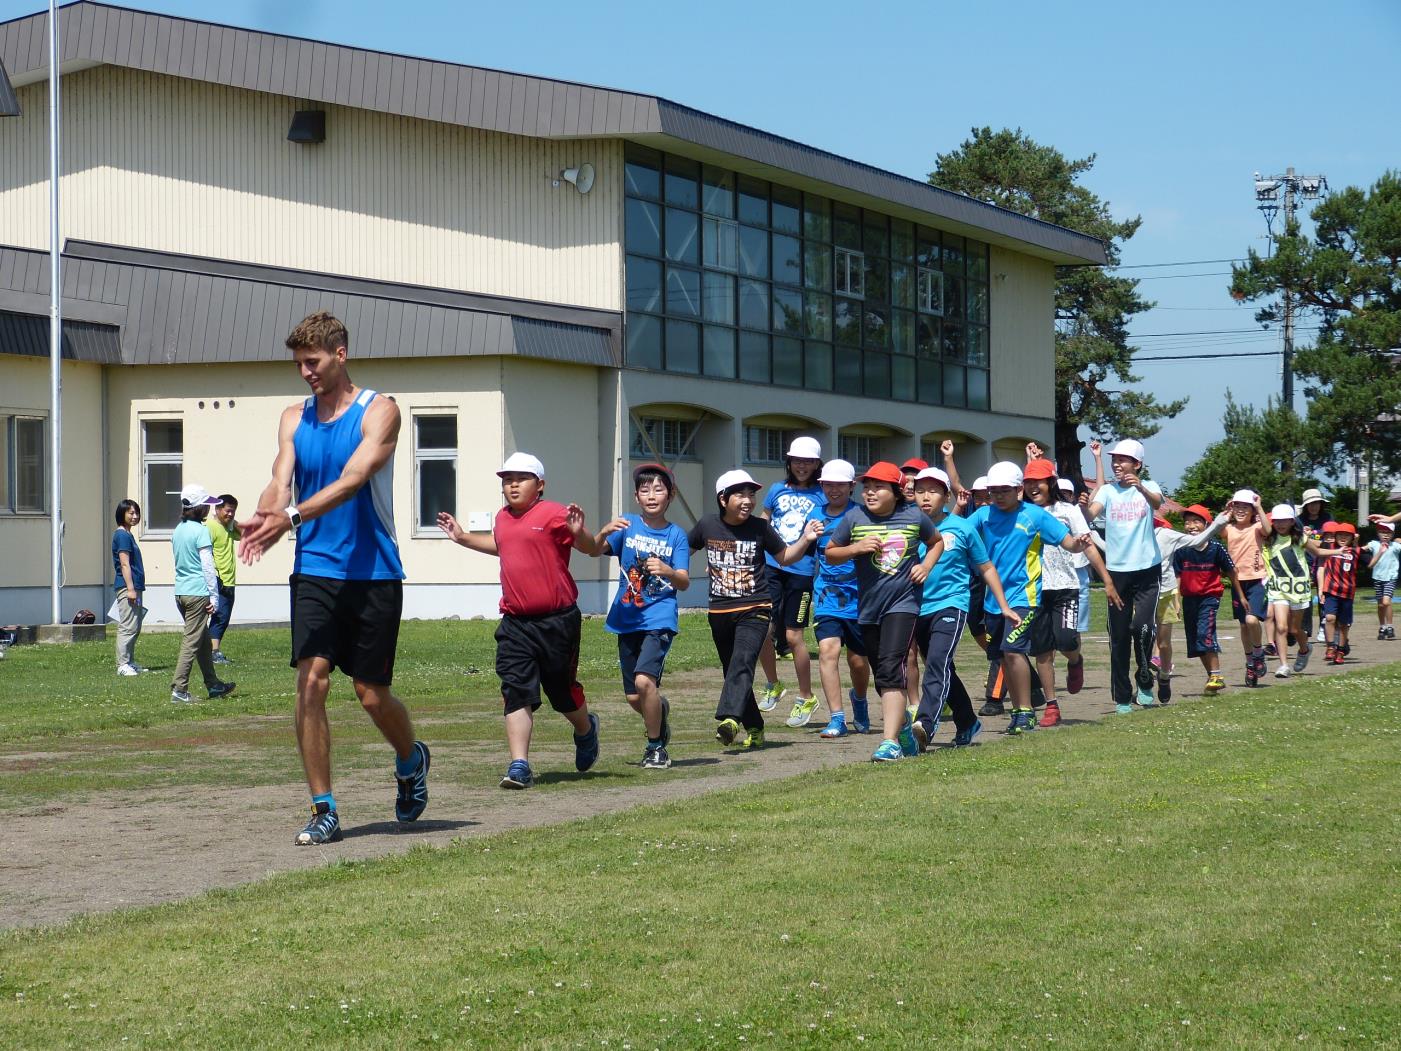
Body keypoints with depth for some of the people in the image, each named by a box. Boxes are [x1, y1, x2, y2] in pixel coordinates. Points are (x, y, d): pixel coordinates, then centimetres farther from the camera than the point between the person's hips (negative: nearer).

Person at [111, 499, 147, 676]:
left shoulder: (128, 535, 19)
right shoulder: (122, 535, -11)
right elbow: (124, 564, -18)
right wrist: (130, 589, -22)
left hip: (134, 587, 10)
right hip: (126, 587, -10)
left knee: (135, 628, 14)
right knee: (128, 627, -11)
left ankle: (130, 662, 20)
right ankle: (123, 665, -11)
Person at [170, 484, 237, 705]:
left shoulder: (177, 531, 12)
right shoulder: (201, 531, -12)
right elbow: (207, 566, -13)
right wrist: (213, 596, -8)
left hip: (180, 591, 8)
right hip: (198, 592, -8)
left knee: (204, 639, 17)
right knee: (192, 641, -6)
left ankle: (213, 685, 25)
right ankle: (179, 689, -9)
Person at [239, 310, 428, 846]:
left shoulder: (378, 411, -5)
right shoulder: (294, 418, 9)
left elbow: (353, 479, -19)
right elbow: (280, 485, -2)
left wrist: (293, 514, -34)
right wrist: (262, 522, -26)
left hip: (373, 574, -3)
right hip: (314, 570, 3)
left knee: (372, 693, 3)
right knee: (310, 680, -9)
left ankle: (411, 760, 35)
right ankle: (323, 811, -2)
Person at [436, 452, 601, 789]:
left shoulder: (553, 514, -10)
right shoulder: (502, 518, 13)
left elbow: (594, 550, -12)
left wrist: (578, 533, -32)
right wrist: (463, 538, 31)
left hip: (556, 621, -5)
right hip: (515, 623, 5)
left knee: (562, 690, 11)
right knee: (516, 692, -8)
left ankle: (586, 729, 43)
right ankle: (519, 765, -10)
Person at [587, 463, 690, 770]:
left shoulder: (676, 535, 0)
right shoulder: (627, 526, 2)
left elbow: (684, 583, -6)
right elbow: (595, 550, -10)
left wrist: (667, 571, -27)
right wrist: (605, 532, -31)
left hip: (660, 619, -3)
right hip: (627, 619, 3)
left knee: (644, 680, -23)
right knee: (633, 697, 7)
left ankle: (656, 747, -4)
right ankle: (660, 710, 43)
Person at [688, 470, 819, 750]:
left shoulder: (760, 527, -3)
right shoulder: (707, 526, 2)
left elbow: (784, 557, 11)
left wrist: (805, 540, -5)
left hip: (754, 609, -4)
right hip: (720, 611, 4)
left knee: (742, 663, -23)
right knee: (732, 670, 10)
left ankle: (729, 720, -40)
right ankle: (754, 729, 23)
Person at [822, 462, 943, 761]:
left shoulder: (914, 516, 0)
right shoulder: (855, 517, 1)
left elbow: (937, 542, 20)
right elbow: (830, 553, 8)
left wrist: (926, 565, 1)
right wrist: (856, 548, -11)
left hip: (903, 604, -3)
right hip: (868, 608, 3)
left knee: (890, 668, -19)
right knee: (882, 677, 14)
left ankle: (890, 742, -22)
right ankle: (902, 724, 39)